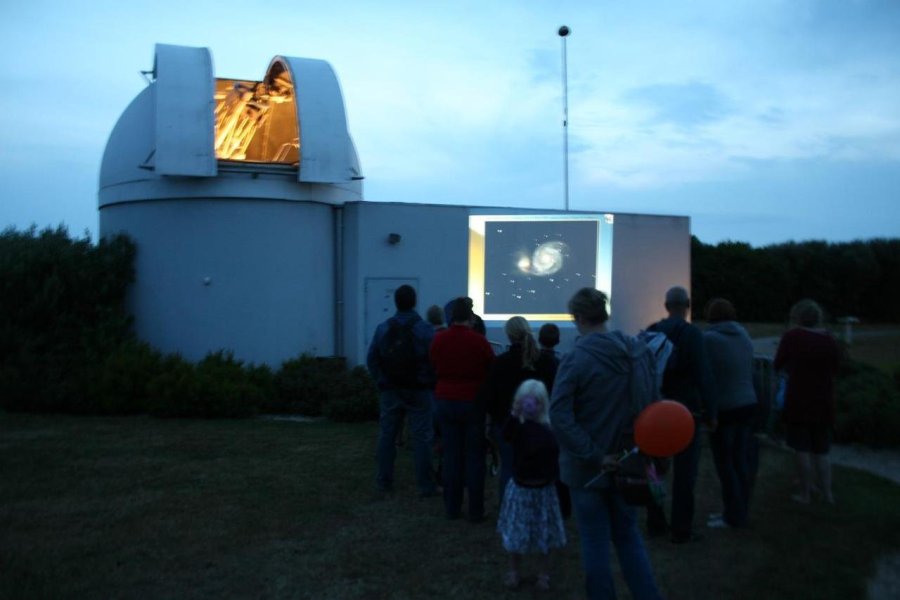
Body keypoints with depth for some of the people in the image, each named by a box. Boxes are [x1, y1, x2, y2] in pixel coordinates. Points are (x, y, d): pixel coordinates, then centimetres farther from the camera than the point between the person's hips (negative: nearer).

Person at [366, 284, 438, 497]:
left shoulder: (383, 328, -1)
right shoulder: (424, 329, -10)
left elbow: (371, 359, 2)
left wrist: (381, 381, 12)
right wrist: (430, 382, 2)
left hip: (390, 391, 3)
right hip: (418, 391, -3)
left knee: (387, 435, 13)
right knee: (421, 438, 1)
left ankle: (384, 480, 20)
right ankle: (425, 485, 2)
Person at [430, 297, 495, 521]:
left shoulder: (438, 339, -6)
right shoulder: (479, 341, -15)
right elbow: (492, 370, -3)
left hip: (445, 400, 3)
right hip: (472, 402, -3)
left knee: (451, 455, 11)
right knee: (474, 457, 5)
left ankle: (452, 508, 17)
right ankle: (475, 511, 10)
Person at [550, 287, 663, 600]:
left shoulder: (575, 359, -18)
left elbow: (559, 417, -25)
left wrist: (594, 456, -20)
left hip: (587, 467, -5)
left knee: (595, 542, 10)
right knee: (628, 536, 19)